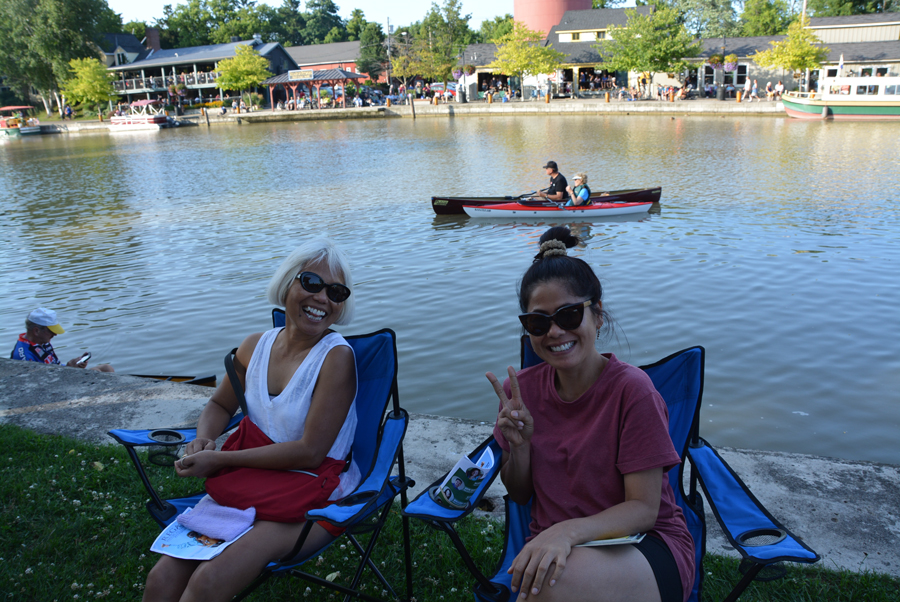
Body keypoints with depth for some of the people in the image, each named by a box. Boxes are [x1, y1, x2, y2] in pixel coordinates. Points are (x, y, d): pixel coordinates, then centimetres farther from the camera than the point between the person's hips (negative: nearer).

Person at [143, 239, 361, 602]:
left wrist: (220, 460, -14)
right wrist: (203, 439, -2)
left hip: (311, 496, -5)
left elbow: (310, 452, -19)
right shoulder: (256, 346, 3)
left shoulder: (336, 357, -16)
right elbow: (220, 405, 21)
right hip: (248, 484, 5)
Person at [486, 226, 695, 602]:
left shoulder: (631, 389, -15)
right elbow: (519, 495, 8)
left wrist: (570, 530, -30)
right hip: (554, 544, 3)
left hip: (645, 546, -3)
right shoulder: (522, 388, -1)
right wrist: (520, 446, -13)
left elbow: (644, 509, -13)